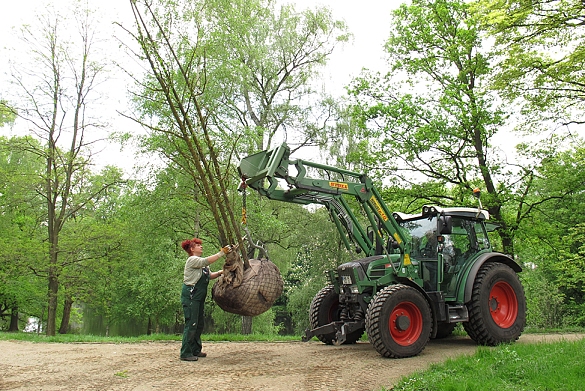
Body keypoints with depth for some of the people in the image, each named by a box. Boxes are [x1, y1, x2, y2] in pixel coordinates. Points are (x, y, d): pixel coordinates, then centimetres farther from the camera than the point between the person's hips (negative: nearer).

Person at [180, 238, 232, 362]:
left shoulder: (201, 263, 19)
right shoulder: (192, 260, -9)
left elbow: (209, 275, 18)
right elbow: (207, 261, -23)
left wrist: (220, 273, 3)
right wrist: (222, 253, -22)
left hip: (199, 297, 10)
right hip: (190, 296, -10)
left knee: (199, 324, 12)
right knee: (191, 324, -9)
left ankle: (195, 350, 22)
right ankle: (185, 353, -4)